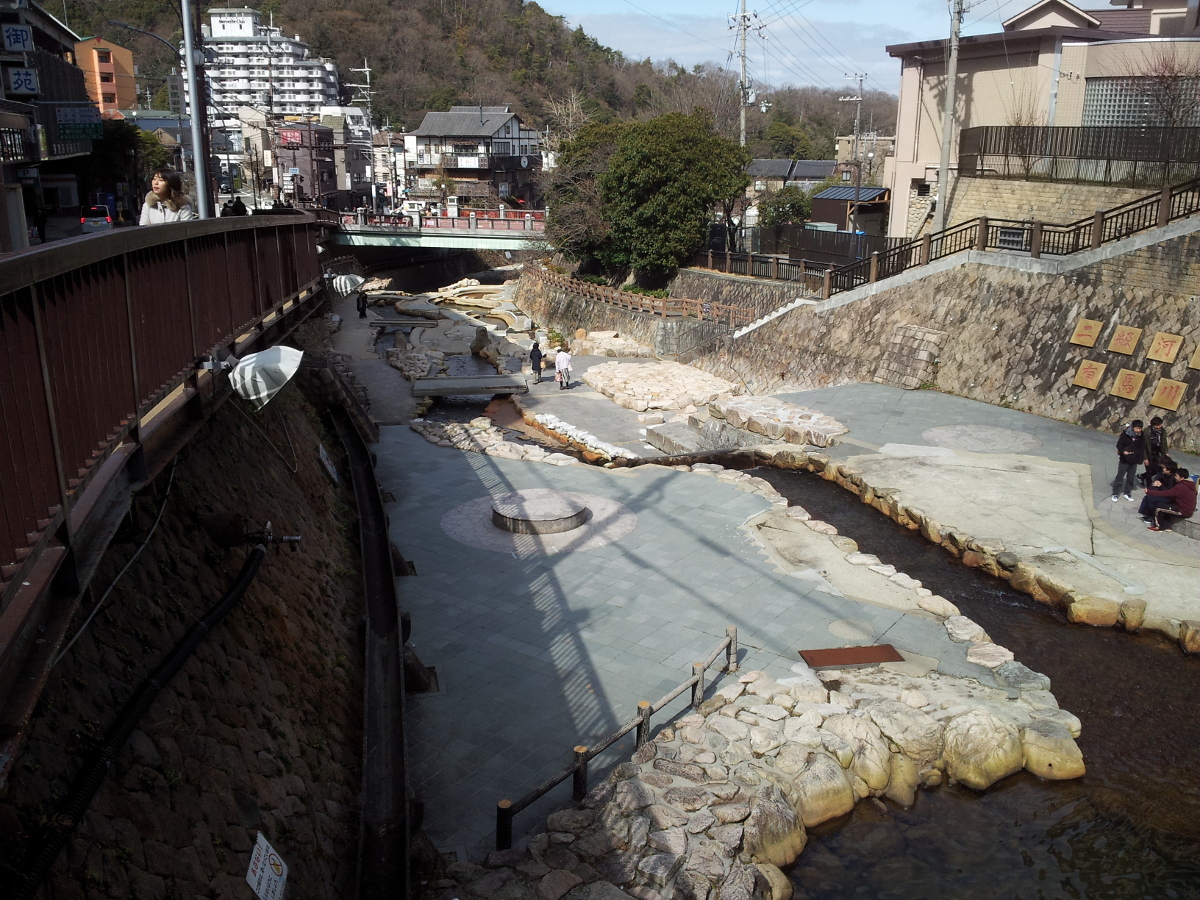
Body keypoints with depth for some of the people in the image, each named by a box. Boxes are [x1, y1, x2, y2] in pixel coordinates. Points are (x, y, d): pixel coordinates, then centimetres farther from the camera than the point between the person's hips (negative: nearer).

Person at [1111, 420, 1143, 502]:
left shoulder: (1141, 437, -3)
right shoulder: (1125, 434, -14)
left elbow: (1142, 448, 5)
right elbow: (1119, 444, -13)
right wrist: (1123, 451, -31)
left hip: (1134, 461, 4)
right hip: (1124, 460, -4)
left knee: (1131, 478, 13)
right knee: (1120, 477, 2)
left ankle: (1127, 493, 28)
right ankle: (1115, 494, 11)